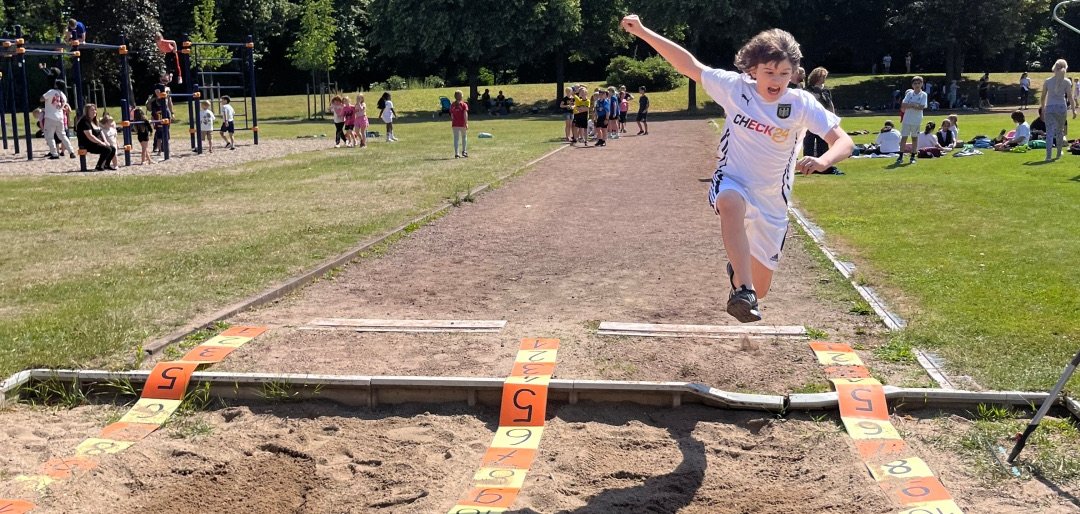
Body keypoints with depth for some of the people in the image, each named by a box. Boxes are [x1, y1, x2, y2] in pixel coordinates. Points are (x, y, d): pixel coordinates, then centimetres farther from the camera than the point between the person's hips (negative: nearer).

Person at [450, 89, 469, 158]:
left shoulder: (452, 105, 6)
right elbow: (465, 114, -14)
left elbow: (451, 116, 8)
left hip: (455, 124, 2)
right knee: (464, 137, 17)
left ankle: (456, 153, -3)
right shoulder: (464, 105, -4)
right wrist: (466, 123, -16)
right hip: (462, 124, -2)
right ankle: (464, 151, 13)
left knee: (456, 138, 3)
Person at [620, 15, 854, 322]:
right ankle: (742, 290, -43)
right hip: (732, 183, -1)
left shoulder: (801, 104, -14)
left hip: (771, 202, 2)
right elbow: (690, 66, -6)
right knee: (732, 205, -42)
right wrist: (643, 32, -11)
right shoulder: (735, 87, -11)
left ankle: (738, 270, 47)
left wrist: (823, 161, -43)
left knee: (760, 287, 9)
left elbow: (844, 142, -20)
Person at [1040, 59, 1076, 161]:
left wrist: (1042, 108, 15)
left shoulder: (1048, 81, 0)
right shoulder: (1067, 82, -3)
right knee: (1060, 131, 16)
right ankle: (1059, 153, 27)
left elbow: (1043, 96, 5)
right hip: (1061, 107, 0)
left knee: (1050, 131, -4)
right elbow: (1070, 97, -4)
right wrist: (1074, 110, 3)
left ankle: (1048, 154, -17)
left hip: (1049, 107, 0)